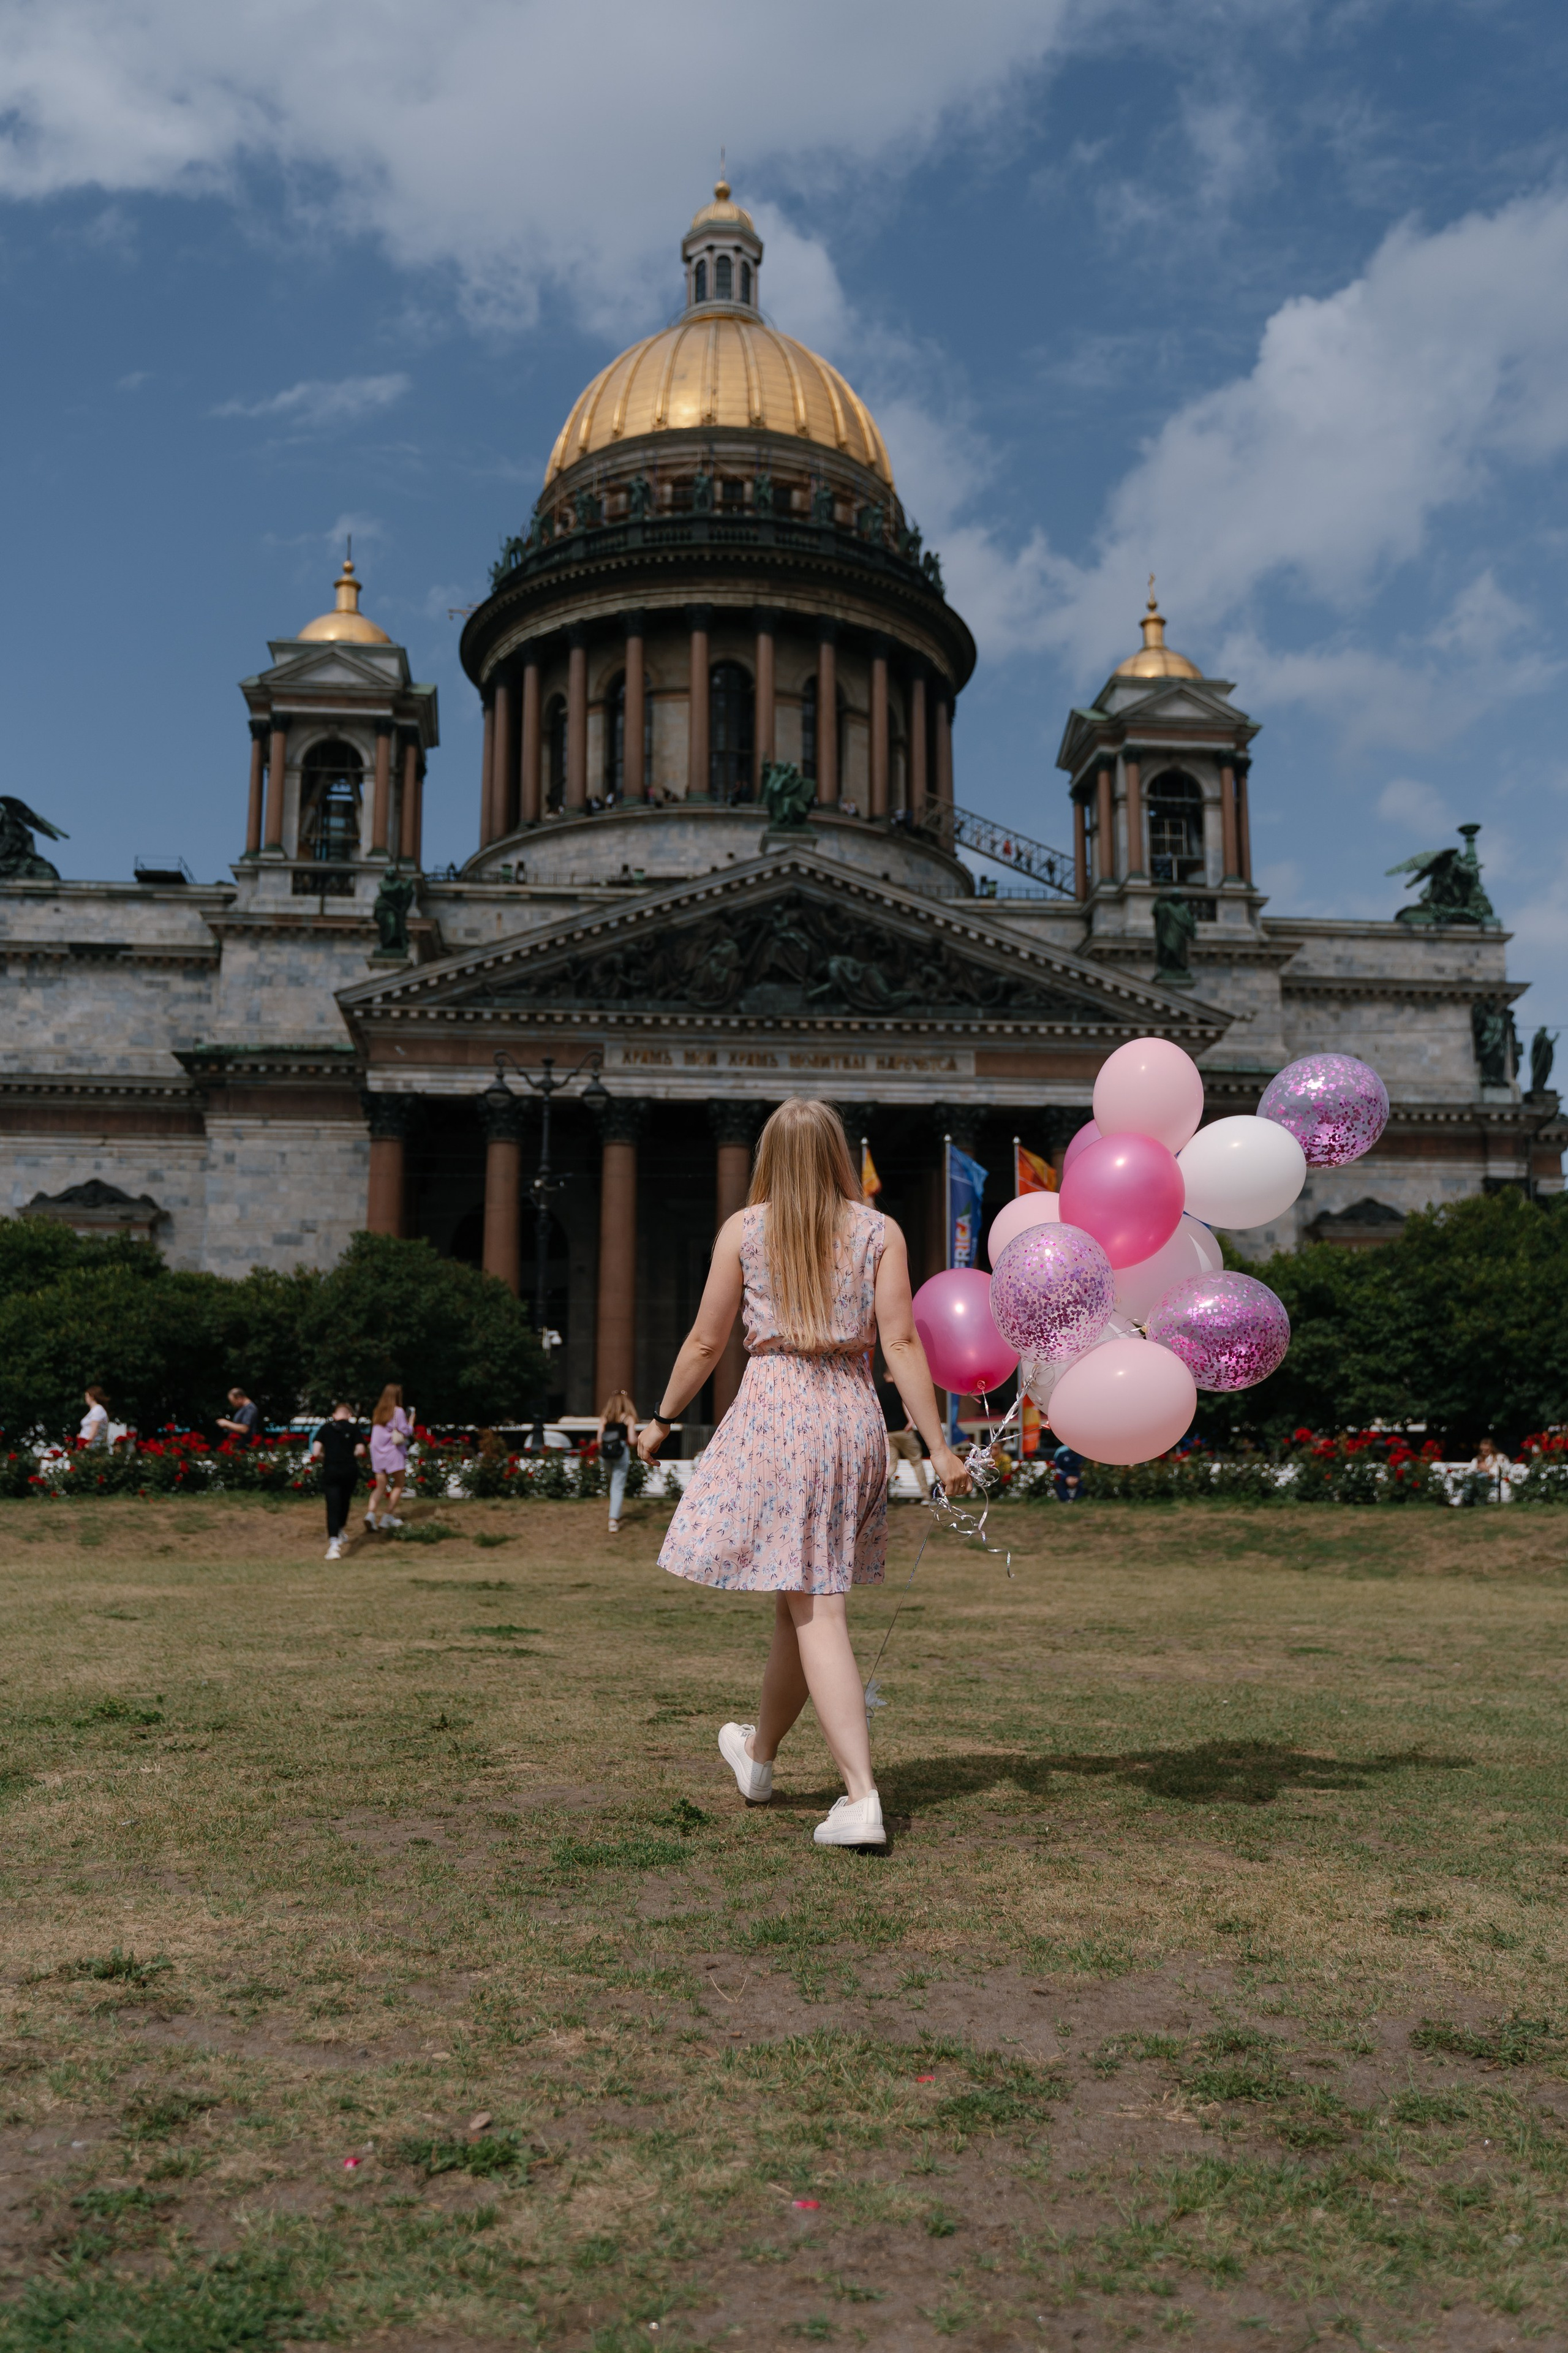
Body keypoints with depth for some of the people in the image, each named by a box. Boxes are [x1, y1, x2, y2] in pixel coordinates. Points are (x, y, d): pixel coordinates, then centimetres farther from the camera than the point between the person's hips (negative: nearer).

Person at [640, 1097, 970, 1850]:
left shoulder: (743, 1229, 1)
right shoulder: (879, 1232, 3)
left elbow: (705, 1343, 4)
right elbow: (901, 1345, -4)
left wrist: (661, 1419, 18)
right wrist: (938, 1447, -2)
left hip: (772, 1413, -3)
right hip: (853, 1420, 3)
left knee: (814, 1612, -2)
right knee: (803, 1600, 17)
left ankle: (862, 1796, -8)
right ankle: (758, 1753, 37)